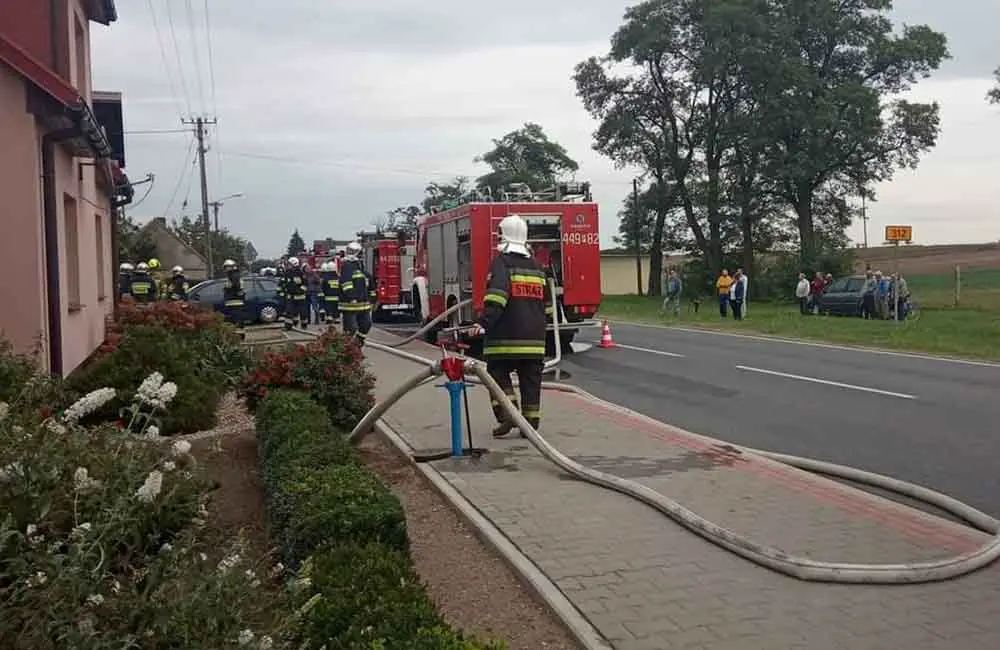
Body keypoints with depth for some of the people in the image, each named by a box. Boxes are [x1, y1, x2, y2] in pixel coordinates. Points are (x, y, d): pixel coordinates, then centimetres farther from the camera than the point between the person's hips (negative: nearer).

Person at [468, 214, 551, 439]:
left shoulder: (501, 263, -6)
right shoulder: (536, 266, 16)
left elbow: (497, 296, -22)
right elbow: (547, 303, 21)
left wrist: (484, 322, -26)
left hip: (505, 337, -5)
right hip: (534, 338, 6)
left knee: (498, 374, 6)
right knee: (531, 380, 8)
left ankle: (507, 414, -7)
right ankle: (531, 423, 9)